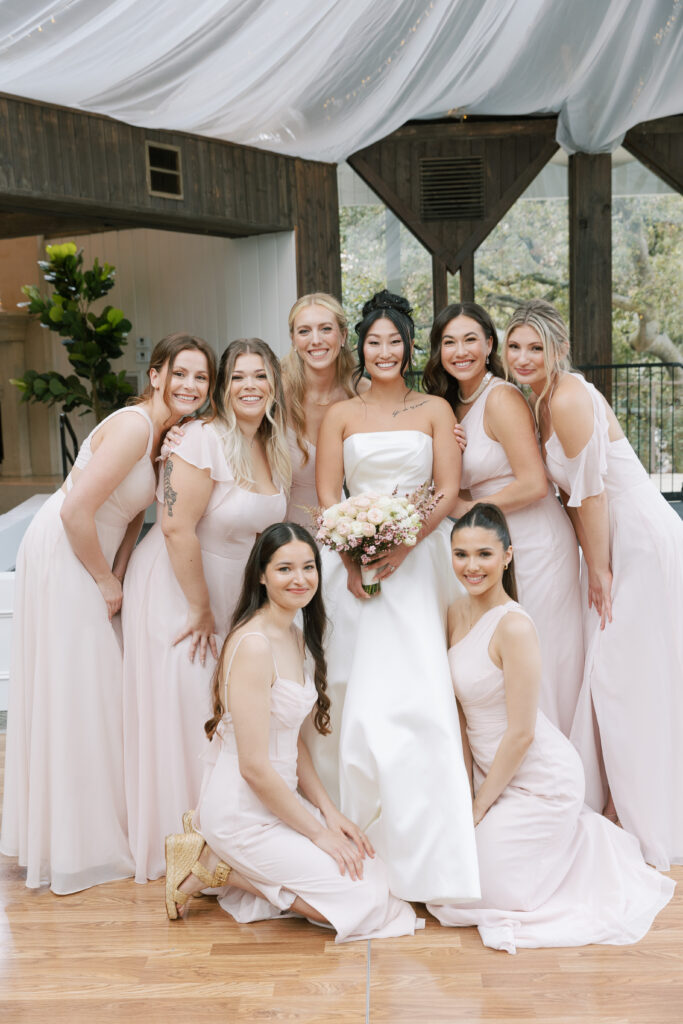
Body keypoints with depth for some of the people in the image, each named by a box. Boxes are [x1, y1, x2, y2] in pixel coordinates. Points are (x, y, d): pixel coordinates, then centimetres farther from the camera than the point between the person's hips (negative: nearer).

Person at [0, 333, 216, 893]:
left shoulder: (170, 433, 6)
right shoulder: (133, 426, -22)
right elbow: (76, 511, -26)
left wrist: (115, 576, -1)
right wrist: (108, 582, -13)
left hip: (91, 558, 9)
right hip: (62, 557, -9)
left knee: (95, 688, 17)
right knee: (74, 690, 0)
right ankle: (80, 845, 14)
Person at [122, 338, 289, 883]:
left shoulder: (274, 450, 4)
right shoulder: (204, 439, -21)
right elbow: (178, 528, -24)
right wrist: (199, 609, -18)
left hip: (232, 593, 7)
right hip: (176, 591, -7)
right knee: (183, 709, 0)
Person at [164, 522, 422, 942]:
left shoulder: (297, 638, 8)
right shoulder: (252, 644, -23)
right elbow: (254, 766, -23)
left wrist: (329, 811, 3)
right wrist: (318, 832, -13)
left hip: (279, 797, 9)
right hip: (243, 810, -9)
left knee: (376, 871, 4)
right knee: (364, 900, -9)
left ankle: (227, 860, 9)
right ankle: (215, 866, -1)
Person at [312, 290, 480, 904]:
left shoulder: (434, 410, 11)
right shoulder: (341, 415, 14)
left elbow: (448, 490, 1)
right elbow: (327, 495, 6)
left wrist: (403, 545, -13)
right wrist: (352, 558, -10)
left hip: (418, 559, -1)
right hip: (352, 559, 2)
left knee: (415, 688, -12)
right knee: (354, 696, -3)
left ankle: (420, 849, -5)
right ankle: (359, 834, 6)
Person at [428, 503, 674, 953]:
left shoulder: (514, 626, -25)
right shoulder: (457, 614, 1)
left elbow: (521, 734, -22)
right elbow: (463, 710, 5)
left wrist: (479, 806, -12)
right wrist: (465, 791, 0)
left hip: (541, 778, -8)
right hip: (496, 771, 8)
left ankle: (583, 846, 15)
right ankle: (569, 832, 23)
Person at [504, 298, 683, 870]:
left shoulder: (569, 399, -20)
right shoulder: (543, 400, 10)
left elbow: (591, 491, -19)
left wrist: (598, 571, -13)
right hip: (616, 540, 9)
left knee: (626, 677, -3)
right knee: (603, 670, 13)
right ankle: (608, 801, 27)